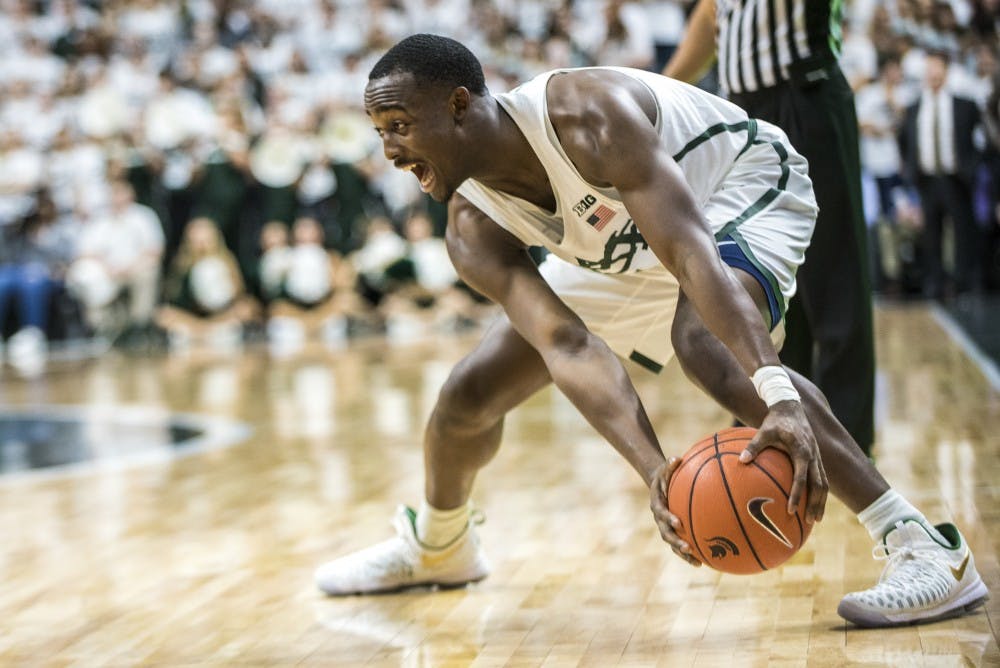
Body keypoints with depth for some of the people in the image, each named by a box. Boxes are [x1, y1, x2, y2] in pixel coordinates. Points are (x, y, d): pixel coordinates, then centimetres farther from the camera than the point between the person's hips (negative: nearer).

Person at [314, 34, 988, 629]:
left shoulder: (583, 115, -38)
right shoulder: (475, 231, -19)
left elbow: (691, 255, -45)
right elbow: (566, 346, -30)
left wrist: (778, 396, -57)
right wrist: (652, 468, -45)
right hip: (623, 253, 7)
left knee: (703, 339, -39)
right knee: (469, 394, 5)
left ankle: (925, 547, -37)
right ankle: (438, 544, 40)